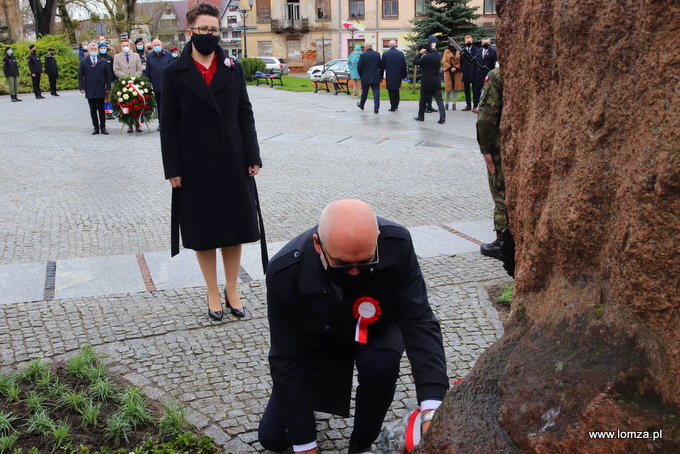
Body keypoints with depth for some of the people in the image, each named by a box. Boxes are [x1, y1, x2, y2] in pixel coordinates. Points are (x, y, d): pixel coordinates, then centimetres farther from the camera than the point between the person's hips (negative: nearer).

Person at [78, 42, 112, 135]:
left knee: (101, 109, 4)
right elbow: (80, 75, 5)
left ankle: (103, 127, 11)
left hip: (100, 90, 0)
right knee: (93, 110, 4)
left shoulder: (103, 62, 7)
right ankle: (96, 128, 8)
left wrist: (108, 87, 0)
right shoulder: (83, 62, 6)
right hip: (89, 91, 0)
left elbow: (108, 75, 7)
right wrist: (81, 88, -4)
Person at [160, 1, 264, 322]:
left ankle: (232, 291, 24)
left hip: (233, 163, 2)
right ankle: (213, 294, 22)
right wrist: (173, 169, -8)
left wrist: (252, 157, -1)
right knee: (203, 233, 7)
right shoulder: (174, 73, -2)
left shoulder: (233, 69, 5)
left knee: (234, 227, 8)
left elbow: (245, 115, 5)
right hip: (196, 168, -2)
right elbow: (169, 125, -3)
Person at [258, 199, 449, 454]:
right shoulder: (284, 272, -34)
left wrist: (432, 406, -44)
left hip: (374, 332, 1)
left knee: (381, 366, -34)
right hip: (317, 344, 0)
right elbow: (287, 360, -26)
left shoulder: (397, 245, -33)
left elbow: (419, 322, -30)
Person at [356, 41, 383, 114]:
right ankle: (376, 108, -8)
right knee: (376, 92, 0)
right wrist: (381, 76, 15)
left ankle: (361, 105, 35)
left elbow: (359, 67, -8)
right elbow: (382, 66, 5)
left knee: (364, 92, 15)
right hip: (376, 78, 1)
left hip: (365, 78, -1)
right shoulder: (377, 54, 0)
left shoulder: (363, 55, -11)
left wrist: (361, 76, 8)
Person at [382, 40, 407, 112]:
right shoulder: (401, 53, 1)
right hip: (398, 76, 3)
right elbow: (404, 65, 3)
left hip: (389, 76, -3)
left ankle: (393, 107, -1)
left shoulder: (385, 54, -7)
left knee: (391, 91, 1)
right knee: (396, 90, 18)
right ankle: (396, 105, 22)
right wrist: (404, 75, 10)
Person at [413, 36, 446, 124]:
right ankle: (442, 117, -10)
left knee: (423, 100, 10)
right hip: (436, 83, 5)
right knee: (439, 100, 1)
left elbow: (415, 62, -13)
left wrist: (420, 53, -4)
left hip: (426, 83, -4)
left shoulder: (427, 57, -18)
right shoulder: (439, 55, 3)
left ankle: (421, 116, 20)